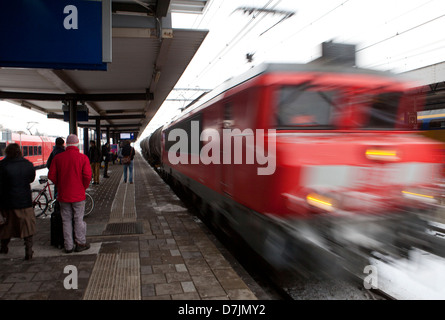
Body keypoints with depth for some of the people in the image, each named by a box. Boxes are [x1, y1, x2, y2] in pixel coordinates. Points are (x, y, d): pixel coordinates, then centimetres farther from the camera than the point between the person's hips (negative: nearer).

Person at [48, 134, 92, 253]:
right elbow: (87, 175, -14)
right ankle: (80, 243, 15)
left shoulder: (57, 158, -1)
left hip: (63, 194, 3)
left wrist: (59, 185, 14)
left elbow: (51, 175, 0)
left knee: (66, 221, 11)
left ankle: (68, 246, 17)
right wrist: (84, 187, 3)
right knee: (78, 219, 8)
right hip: (78, 194, -2)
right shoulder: (83, 158, -9)